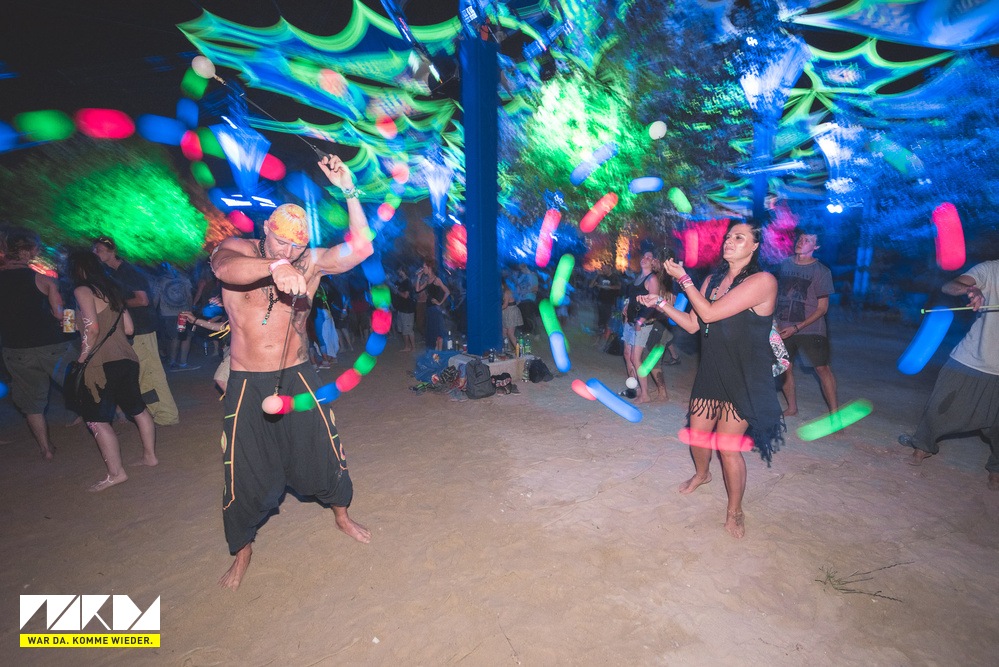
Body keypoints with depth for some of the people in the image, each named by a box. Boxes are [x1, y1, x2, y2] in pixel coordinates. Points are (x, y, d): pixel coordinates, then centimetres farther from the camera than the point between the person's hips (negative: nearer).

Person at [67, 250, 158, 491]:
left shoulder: (82, 291, -7)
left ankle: (116, 473, 2)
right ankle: (150, 456, 27)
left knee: (96, 419, -1)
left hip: (104, 364, -8)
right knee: (137, 408, 16)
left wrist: (82, 358, -10)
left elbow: (92, 327, -19)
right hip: (127, 358, 8)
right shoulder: (111, 290, 15)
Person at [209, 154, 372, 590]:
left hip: (298, 377, 1)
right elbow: (225, 268, -31)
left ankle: (341, 514, 39)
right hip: (247, 385, 0)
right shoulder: (236, 250, -6)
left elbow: (361, 248, -16)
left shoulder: (311, 262, -3)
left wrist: (348, 191, -21)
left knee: (324, 452, 10)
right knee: (245, 471, 9)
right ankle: (242, 550, 35)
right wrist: (274, 268, -51)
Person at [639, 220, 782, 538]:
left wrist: (683, 278, -15)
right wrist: (661, 303, 2)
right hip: (711, 371, 6)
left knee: (728, 447, -3)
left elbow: (709, 313, -24)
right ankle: (702, 473, 47)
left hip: (744, 378, -6)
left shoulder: (762, 281, -16)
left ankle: (735, 510, 20)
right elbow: (693, 324, 9)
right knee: (697, 434, 15)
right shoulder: (712, 280, 8)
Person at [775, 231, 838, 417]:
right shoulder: (784, 264, 3)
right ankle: (792, 408, 23)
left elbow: (822, 308, -5)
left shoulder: (821, 271, -5)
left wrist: (796, 328, -14)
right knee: (785, 368, 7)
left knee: (822, 368, -5)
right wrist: (774, 322, 2)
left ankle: (834, 412, 4)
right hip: (783, 328, 3)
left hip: (810, 329, -3)